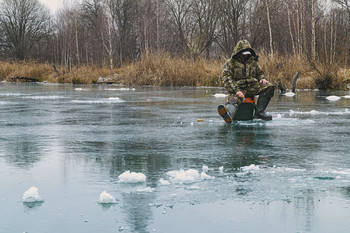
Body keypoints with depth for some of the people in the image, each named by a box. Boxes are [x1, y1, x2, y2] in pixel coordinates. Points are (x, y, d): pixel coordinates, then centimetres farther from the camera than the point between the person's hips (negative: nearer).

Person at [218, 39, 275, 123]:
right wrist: (236, 91, -23)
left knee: (269, 87, -18)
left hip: (252, 87, 5)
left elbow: (260, 73, 31)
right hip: (239, 88, -5)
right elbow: (227, 79, -8)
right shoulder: (230, 63, 3)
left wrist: (262, 79, 3)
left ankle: (259, 112, -18)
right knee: (235, 98, -36)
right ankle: (229, 113, -72)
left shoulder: (253, 61, 19)